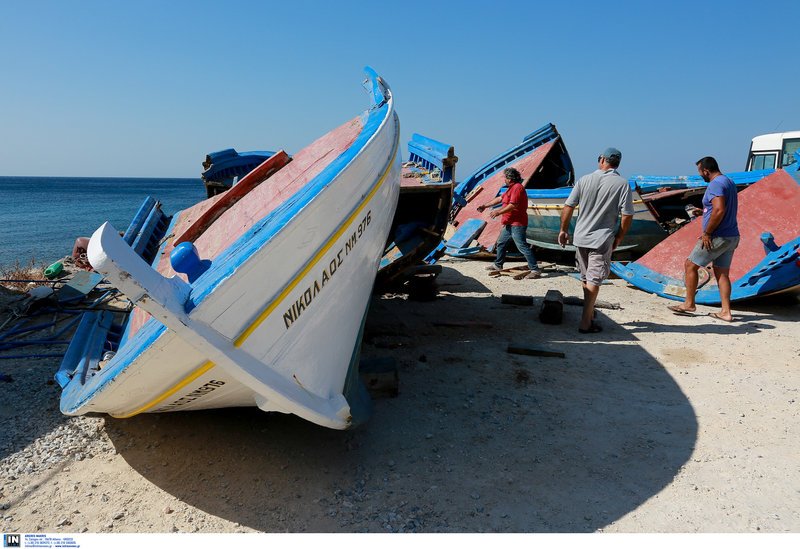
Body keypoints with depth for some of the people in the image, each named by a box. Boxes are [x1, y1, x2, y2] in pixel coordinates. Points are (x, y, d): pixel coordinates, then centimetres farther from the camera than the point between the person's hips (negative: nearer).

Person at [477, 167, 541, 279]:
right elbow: (499, 199, 25)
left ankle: (535, 270, -13)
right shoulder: (512, 188, 18)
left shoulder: (517, 188, -15)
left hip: (517, 224, -11)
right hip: (510, 224, 11)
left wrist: (498, 212, -15)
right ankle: (498, 265, 35)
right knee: (501, 243, 20)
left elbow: (513, 205, -23)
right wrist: (485, 206, 27)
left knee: (522, 246, -13)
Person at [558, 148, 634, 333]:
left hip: (580, 237, 3)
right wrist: (618, 238, 4)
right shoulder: (622, 184, -6)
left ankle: (590, 313, 35)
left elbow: (568, 207, 0)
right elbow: (627, 215, -9)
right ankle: (585, 323, 0)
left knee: (585, 278, 18)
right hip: (602, 239, -3)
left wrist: (564, 230, 11)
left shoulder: (585, 180, 1)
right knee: (594, 281, 1)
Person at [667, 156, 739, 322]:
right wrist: (705, 212, 18)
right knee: (722, 273, 11)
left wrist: (706, 233, -21)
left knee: (690, 265, 3)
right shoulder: (729, 182, 16)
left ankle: (689, 304, 10)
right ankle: (725, 312, 12)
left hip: (717, 237, -9)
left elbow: (720, 210, -27)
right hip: (732, 237, 9)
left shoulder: (715, 184, -16)